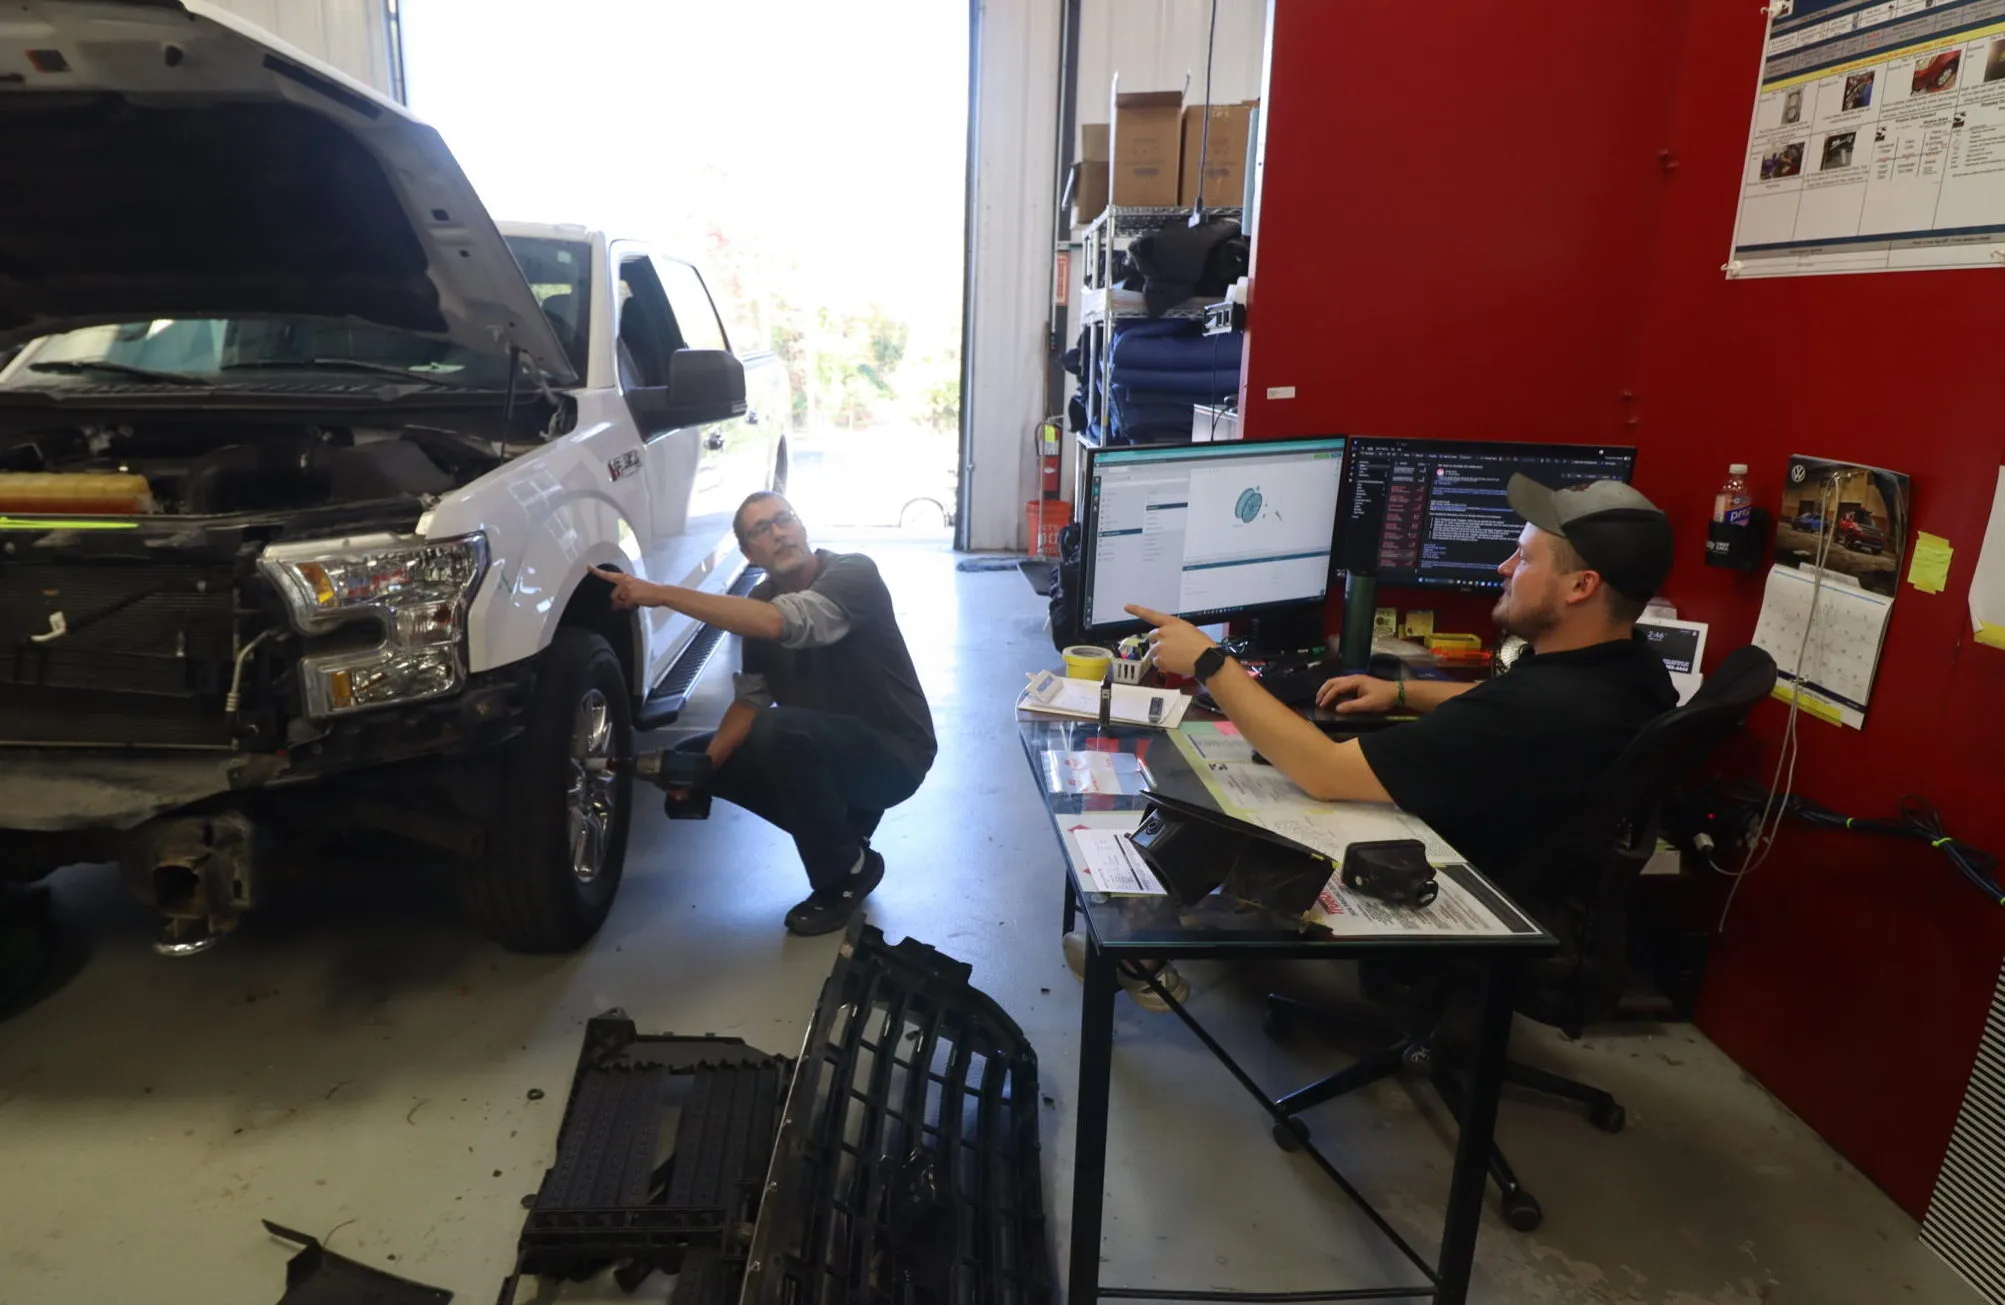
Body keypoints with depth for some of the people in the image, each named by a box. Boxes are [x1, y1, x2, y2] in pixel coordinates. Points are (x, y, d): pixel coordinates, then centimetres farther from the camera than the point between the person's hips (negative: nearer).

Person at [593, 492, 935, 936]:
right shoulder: (760, 601, 2)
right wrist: (703, 764, -12)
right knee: (693, 755, 4)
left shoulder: (854, 573, -21)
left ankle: (846, 873, -10)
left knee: (780, 731, -34)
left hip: (895, 752, -8)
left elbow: (777, 623, -38)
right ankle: (844, 821, 10)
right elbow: (750, 700, 5)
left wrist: (662, 594, -38)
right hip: (819, 747, 8)